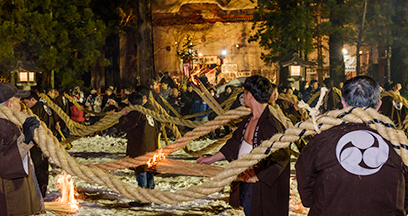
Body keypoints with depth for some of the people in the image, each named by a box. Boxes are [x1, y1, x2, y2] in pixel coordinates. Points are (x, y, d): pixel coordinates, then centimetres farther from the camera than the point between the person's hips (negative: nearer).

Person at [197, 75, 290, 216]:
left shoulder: (270, 124, -25)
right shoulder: (249, 120, 4)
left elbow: (281, 158, -24)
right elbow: (234, 144, 17)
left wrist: (256, 176, -22)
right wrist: (211, 159, 23)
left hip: (261, 187, -9)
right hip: (245, 181, 9)